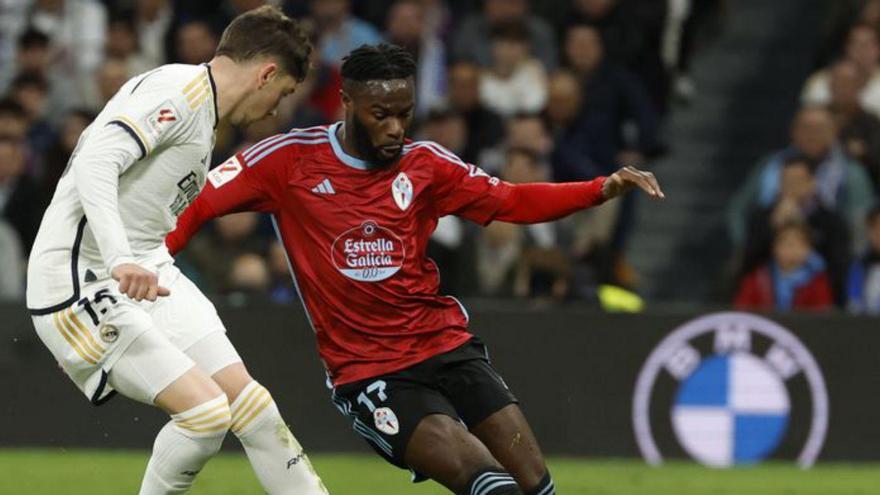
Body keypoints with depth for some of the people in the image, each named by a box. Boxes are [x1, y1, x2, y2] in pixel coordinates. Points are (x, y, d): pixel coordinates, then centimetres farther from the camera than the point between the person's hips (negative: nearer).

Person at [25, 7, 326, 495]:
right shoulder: (177, 92, -15)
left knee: (248, 400, 5)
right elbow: (95, 165, -30)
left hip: (146, 273, 10)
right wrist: (121, 261, -41)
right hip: (83, 284, -10)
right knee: (206, 408, -18)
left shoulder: (203, 112, 17)